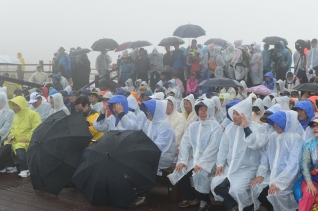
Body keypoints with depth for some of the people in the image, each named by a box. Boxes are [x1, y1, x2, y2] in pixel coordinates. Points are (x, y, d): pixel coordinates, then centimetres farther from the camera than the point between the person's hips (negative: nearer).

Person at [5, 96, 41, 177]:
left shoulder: (32, 114, -6)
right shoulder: (16, 116, 20)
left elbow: (36, 129, -14)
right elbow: (13, 129, 28)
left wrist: (26, 138, -19)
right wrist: (11, 136, 7)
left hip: (28, 142, -8)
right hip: (16, 141, 8)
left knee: (20, 149, -34)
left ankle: (25, 170, -21)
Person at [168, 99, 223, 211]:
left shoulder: (216, 127, -5)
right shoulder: (193, 125, 12)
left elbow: (213, 147, -16)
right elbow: (185, 143, 4)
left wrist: (201, 163, -25)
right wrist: (183, 160, -11)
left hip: (208, 160, -5)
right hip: (193, 159, 5)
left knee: (200, 174, -32)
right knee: (180, 172, -17)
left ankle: (204, 200, -7)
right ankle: (190, 198, 5)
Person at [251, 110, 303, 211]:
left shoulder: (296, 139, -11)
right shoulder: (272, 137, 7)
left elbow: (293, 164, -18)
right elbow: (266, 156, 9)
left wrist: (279, 182, -24)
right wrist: (260, 174, -6)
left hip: (288, 177, -6)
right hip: (272, 174, 6)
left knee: (273, 193, -29)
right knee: (256, 189, -14)